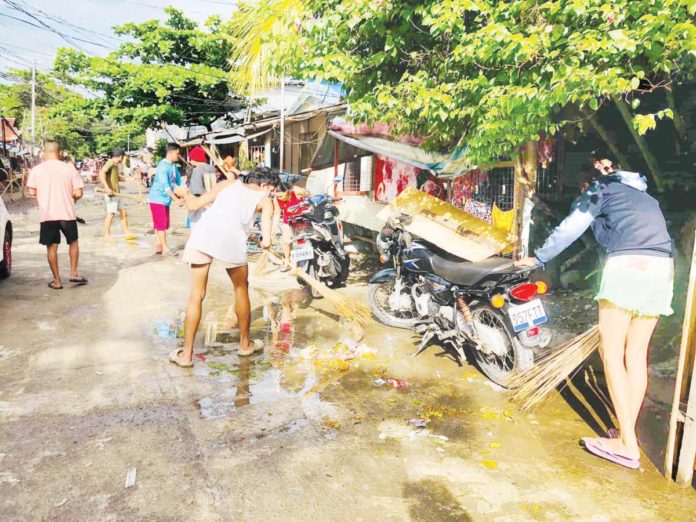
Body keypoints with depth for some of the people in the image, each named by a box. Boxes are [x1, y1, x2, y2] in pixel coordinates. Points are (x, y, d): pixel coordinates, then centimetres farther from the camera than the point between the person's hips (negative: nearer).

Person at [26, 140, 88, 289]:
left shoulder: (36, 170, -2)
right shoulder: (69, 168, -4)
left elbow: (32, 192, 0)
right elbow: (78, 193, -7)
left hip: (47, 214, 0)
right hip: (67, 213, 0)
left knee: (51, 247, 9)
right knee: (73, 241, 21)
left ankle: (57, 281, 13)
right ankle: (74, 273, 15)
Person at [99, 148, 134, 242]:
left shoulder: (115, 165, 18)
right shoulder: (110, 163, -10)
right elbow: (101, 173, -24)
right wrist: (107, 188, -30)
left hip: (117, 193, 10)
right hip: (110, 193, -10)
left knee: (123, 212, 12)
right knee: (111, 213, -7)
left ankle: (126, 232, 20)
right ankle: (107, 235, 1)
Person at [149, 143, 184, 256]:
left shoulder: (174, 166, 7)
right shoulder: (163, 166, -19)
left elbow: (179, 181, 16)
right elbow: (165, 185, -28)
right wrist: (176, 199, -34)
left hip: (166, 199, 9)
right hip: (158, 198, -8)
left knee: (164, 224, 12)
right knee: (161, 224, -6)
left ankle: (159, 245, 20)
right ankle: (165, 248, -3)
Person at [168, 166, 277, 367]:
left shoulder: (228, 184, 29)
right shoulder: (265, 200, 21)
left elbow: (194, 205, 24)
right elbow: (266, 241, 6)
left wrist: (185, 193, 44)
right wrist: (265, 242, 30)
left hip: (202, 235, 3)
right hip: (231, 240, -2)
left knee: (196, 296, 13)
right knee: (241, 289, 22)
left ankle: (186, 354, 16)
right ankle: (245, 343, 36)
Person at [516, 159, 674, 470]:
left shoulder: (601, 191, 11)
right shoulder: (641, 195, 32)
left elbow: (568, 230, 8)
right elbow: (650, 236, 29)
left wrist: (538, 259, 14)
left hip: (627, 266, -7)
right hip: (662, 269, 7)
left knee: (612, 353, -4)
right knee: (636, 354, 10)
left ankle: (627, 445, -5)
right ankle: (628, 433, 13)